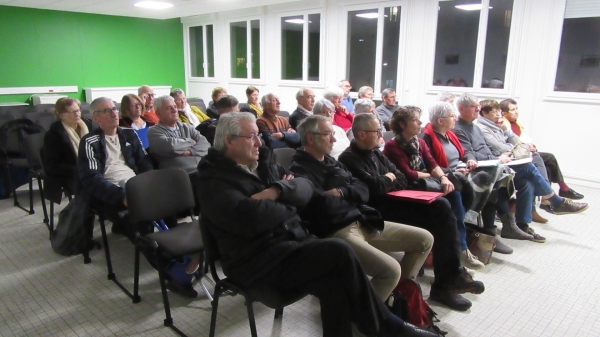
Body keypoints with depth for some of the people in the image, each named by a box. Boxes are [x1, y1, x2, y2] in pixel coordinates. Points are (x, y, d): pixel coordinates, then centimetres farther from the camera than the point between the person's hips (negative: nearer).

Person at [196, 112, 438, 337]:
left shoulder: (263, 164, 17)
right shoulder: (214, 181, -7)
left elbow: (306, 187, 7)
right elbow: (250, 218, -24)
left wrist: (276, 191, -12)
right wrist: (288, 205, -6)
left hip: (294, 240, 7)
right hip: (259, 260, -7)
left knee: (334, 283, -23)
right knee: (339, 252, -23)